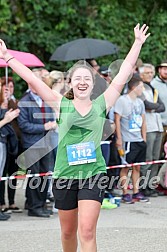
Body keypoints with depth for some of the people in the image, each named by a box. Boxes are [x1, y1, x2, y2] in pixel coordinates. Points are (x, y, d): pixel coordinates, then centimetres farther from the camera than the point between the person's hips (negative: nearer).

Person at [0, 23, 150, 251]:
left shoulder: (101, 105, 2)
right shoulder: (61, 105, 3)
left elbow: (123, 74, 4)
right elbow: (32, 79, 2)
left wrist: (138, 44, 5)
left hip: (93, 175, -2)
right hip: (65, 176, 2)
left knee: (87, 231, -13)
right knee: (68, 232, 14)